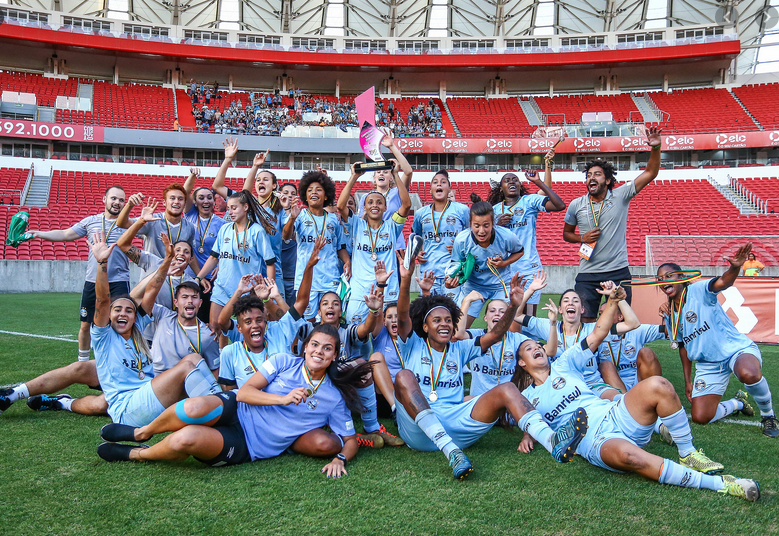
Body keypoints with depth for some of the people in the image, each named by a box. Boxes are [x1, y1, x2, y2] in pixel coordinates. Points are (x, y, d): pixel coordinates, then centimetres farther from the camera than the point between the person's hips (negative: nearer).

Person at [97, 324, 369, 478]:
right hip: (234, 411, 1)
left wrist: (340, 458, -14)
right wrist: (284, 399, -19)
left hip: (248, 447, -1)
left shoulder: (334, 399, 2)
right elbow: (245, 391, -5)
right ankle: (141, 432, -4)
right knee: (197, 408, -37)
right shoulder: (284, 362, 1)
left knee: (185, 439, -32)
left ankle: (137, 454, 2)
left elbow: (351, 441, 8)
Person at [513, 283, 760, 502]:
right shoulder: (526, 398, 18)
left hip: (615, 416, 4)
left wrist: (613, 301, 1)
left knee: (657, 385, -26)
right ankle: (718, 483, -37)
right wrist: (527, 437, -2)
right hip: (594, 440, -3)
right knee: (626, 454, -41)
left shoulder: (563, 365, 20)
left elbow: (597, 334, 14)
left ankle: (688, 455, -9)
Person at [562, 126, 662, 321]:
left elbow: (650, 173, -4)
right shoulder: (576, 205, 3)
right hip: (587, 275, 1)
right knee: (585, 321, 0)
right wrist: (582, 238, -4)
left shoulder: (620, 196, -1)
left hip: (618, 271, -1)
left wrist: (655, 148, -17)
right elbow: (566, 233, 16)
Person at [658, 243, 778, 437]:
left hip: (736, 348, -6)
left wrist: (735, 268, -56)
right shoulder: (670, 316, 7)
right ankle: (738, 404, 26)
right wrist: (688, 380, 15)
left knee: (749, 374, -42)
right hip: (707, 365, 6)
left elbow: (722, 282, -34)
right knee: (700, 417, -6)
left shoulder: (698, 290, -11)